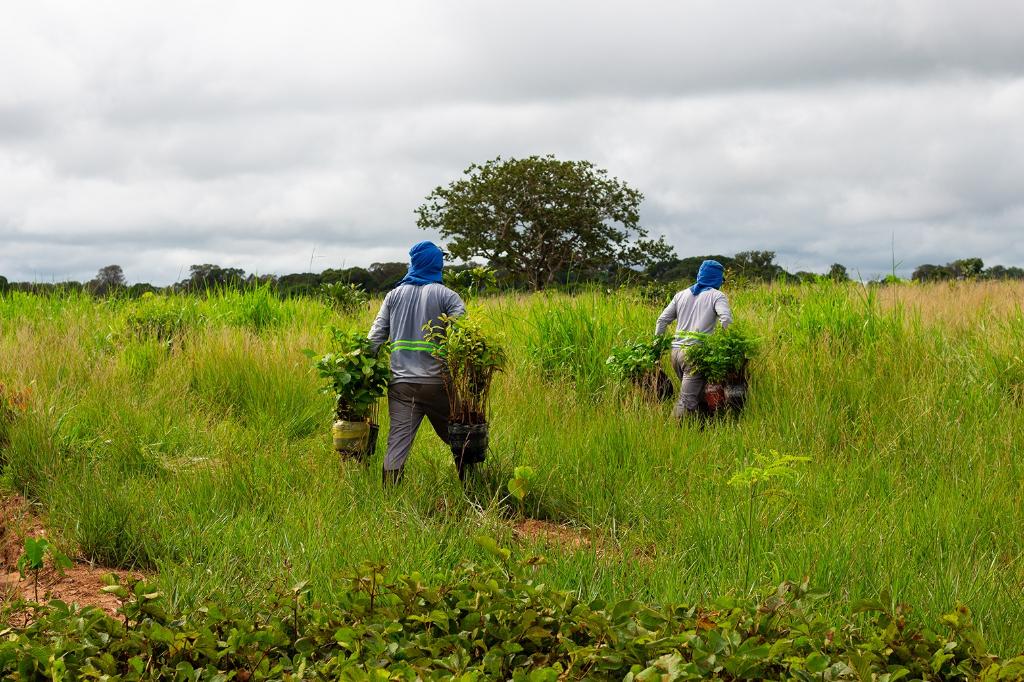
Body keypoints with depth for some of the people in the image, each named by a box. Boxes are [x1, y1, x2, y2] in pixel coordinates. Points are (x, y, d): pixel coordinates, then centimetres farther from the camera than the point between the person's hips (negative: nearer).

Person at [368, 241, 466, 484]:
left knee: (397, 443, -2)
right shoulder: (445, 295, 1)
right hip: (436, 381, -2)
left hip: (401, 382, 2)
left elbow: (376, 336, 6)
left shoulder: (395, 295, 11)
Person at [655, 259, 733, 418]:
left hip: (676, 351, 6)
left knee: (689, 394, 17)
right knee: (688, 401, -9)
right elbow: (726, 319, -13)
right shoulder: (716, 296, 4)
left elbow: (662, 320, 18)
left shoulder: (681, 295, 20)